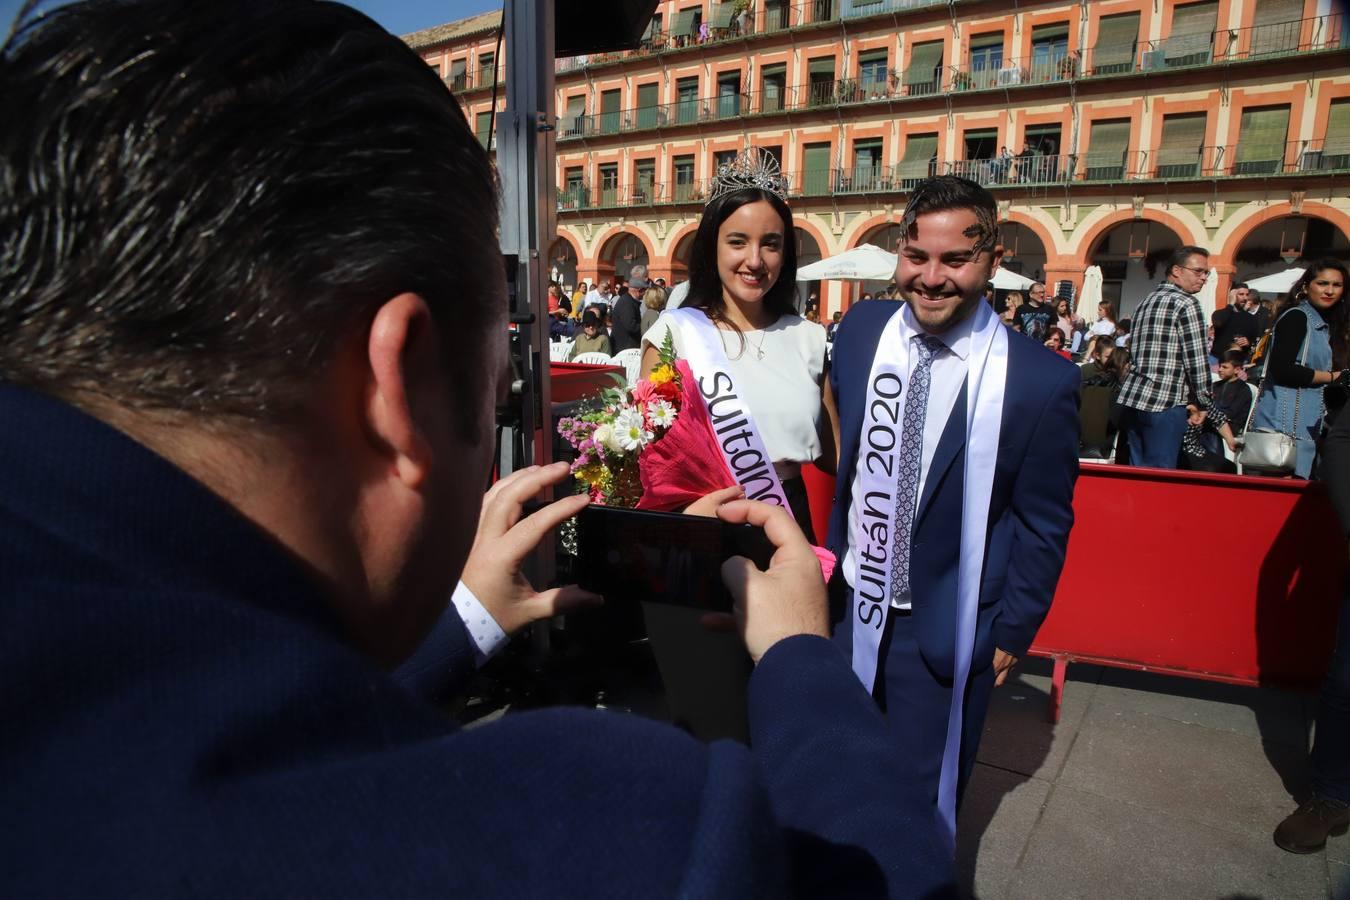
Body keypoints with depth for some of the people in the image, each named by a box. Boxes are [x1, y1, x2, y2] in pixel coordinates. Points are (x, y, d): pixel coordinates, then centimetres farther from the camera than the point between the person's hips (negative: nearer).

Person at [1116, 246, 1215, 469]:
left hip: (1133, 396, 8)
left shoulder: (1147, 300, 17)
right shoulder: (1186, 303, -7)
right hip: (1165, 401, -8)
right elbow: (1196, 358, -10)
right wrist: (1202, 403, 0)